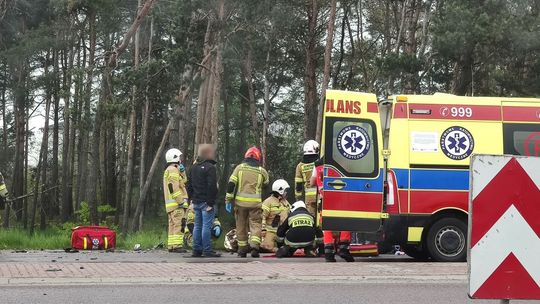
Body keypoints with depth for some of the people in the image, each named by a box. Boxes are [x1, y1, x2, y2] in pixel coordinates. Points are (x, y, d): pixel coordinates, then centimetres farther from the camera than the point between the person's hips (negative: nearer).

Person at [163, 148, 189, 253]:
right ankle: (177, 245, -19)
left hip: (171, 205, 11)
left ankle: (171, 246, 10)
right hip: (176, 203, -11)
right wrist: (181, 201, -21)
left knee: (173, 225, 10)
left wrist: (182, 172, 12)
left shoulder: (168, 170, 24)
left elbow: (183, 183, 23)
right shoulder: (173, 170, -9)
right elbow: (174, 187, -19)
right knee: (179, 224, -14)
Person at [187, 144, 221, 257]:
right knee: (207, 226, -8)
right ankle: (207, 250, -9)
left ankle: (197, 250, 12)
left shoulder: (194, 167, 15)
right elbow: (212, 186, -19)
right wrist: (210, 203, -17)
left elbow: (189, 184, 19)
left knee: (197, 226, 11)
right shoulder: (210, 167, -12)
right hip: (206, 202, -8)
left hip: (196, 201, 8)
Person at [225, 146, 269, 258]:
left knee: (241, 225, 11)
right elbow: (266, 183, 18)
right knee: (255, 224, 1)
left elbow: (231, 184, -1)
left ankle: (242, 249, 17)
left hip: (240, 201, 1)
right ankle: (254, 246, -19)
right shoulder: (261, 171, 2)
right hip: (255, 202, -1)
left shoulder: (239, 168, 3)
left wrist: (228, 200, 3)